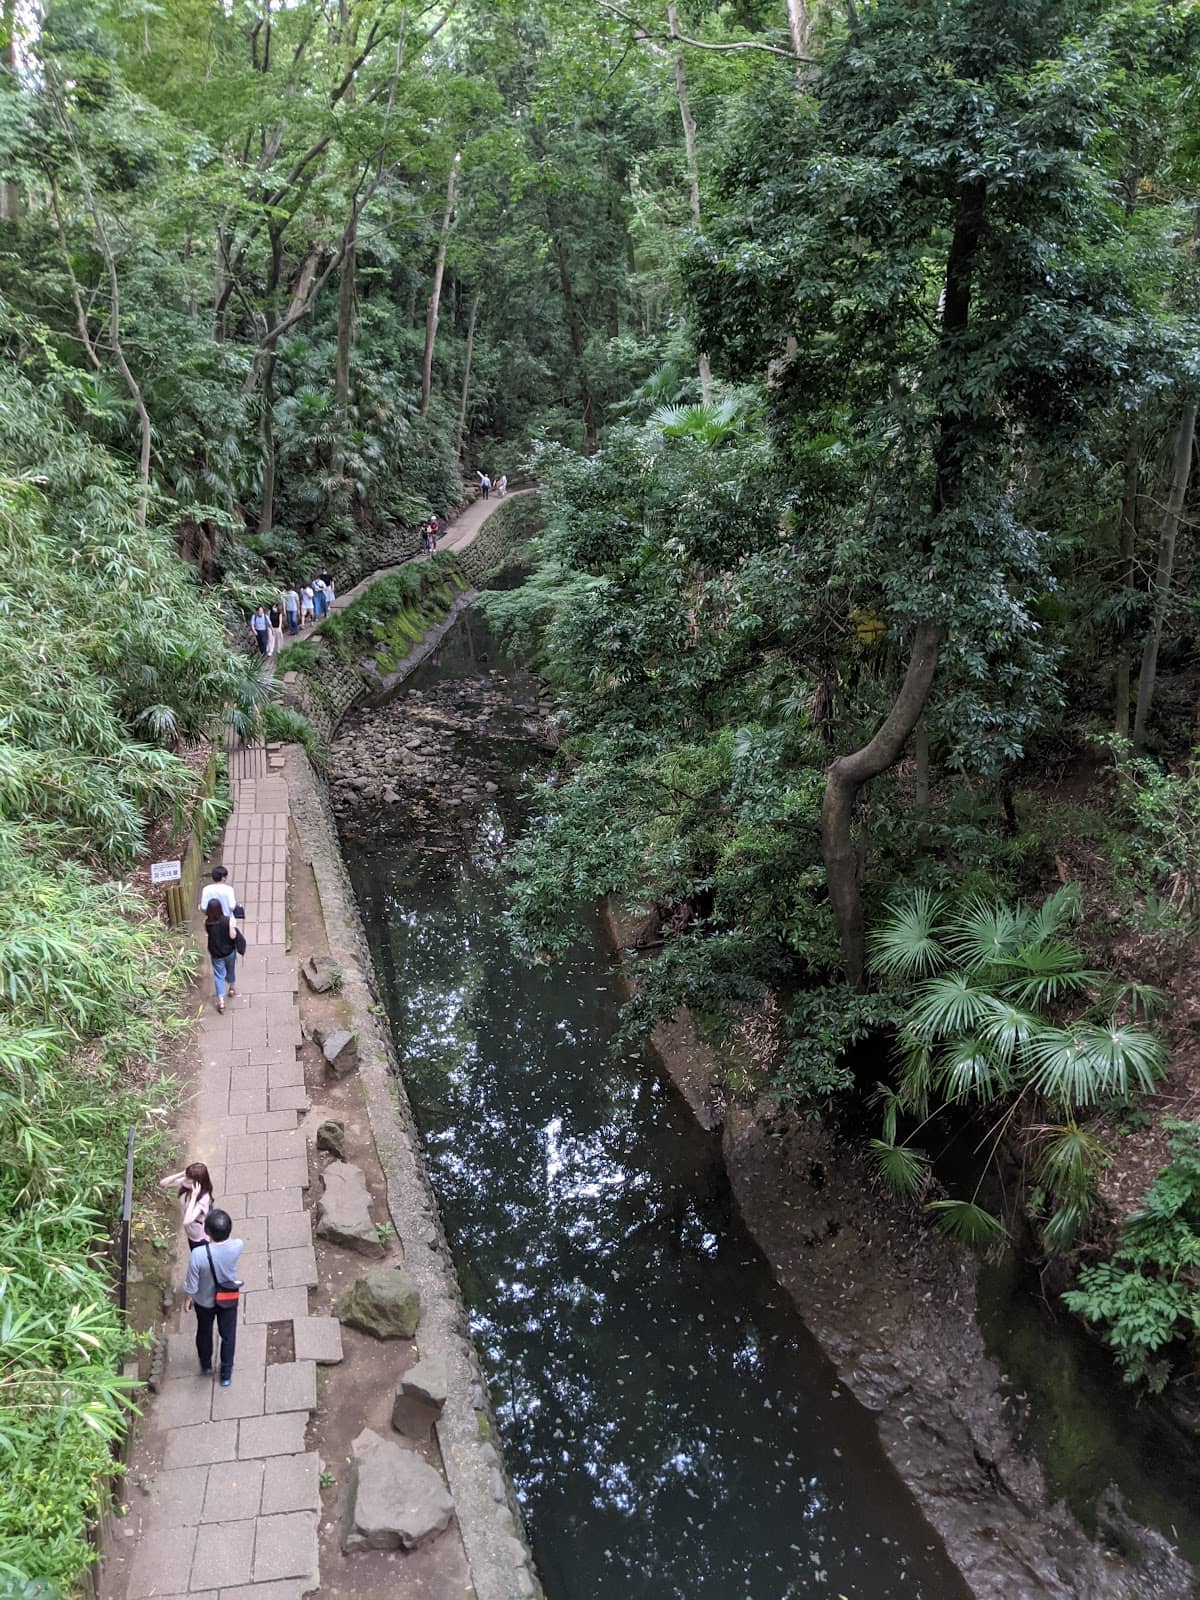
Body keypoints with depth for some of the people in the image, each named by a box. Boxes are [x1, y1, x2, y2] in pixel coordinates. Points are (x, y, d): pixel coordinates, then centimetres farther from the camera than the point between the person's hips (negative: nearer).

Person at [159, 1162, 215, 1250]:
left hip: (201, 1238, -6)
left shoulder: (203, 1198, -38)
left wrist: (193, 1197, -47)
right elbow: (162, 1183, -15)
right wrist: (182, 1174, -27)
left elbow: (187, 1221, -45)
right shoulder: (185, 1184, -17)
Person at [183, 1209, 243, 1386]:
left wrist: (187, 1300, -2)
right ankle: (226, 1373, 42)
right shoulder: (237, 1247, -31)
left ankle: (206, 1365, 53)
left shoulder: (199, 1254, -37)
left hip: (204, 1301, -1)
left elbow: (191, 1285, -21)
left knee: (204, 1333, 29)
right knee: (228, 1335, 25)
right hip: (228, 1300, 1)